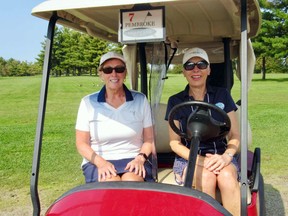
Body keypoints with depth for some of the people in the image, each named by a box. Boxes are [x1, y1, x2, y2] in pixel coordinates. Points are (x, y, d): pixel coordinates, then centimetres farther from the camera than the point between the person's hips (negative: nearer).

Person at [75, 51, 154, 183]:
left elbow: (149, 138, 8)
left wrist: (140, 158, -11)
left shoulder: (140, 100, 7)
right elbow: (81, 143, 1)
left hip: (133, 160, 1)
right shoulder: (88, 102, 3)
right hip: (97, 163, -1)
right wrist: (101, 163, -15)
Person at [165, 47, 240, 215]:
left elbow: (235, 135, 6)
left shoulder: (222, 95, 8)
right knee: (206, 177, -33)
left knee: (227, 176, -32)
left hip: (219, 156, 1)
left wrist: (226, 156, -16)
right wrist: (198, 160, -16)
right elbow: (175, 143, 3)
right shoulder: (175, 101, 6)